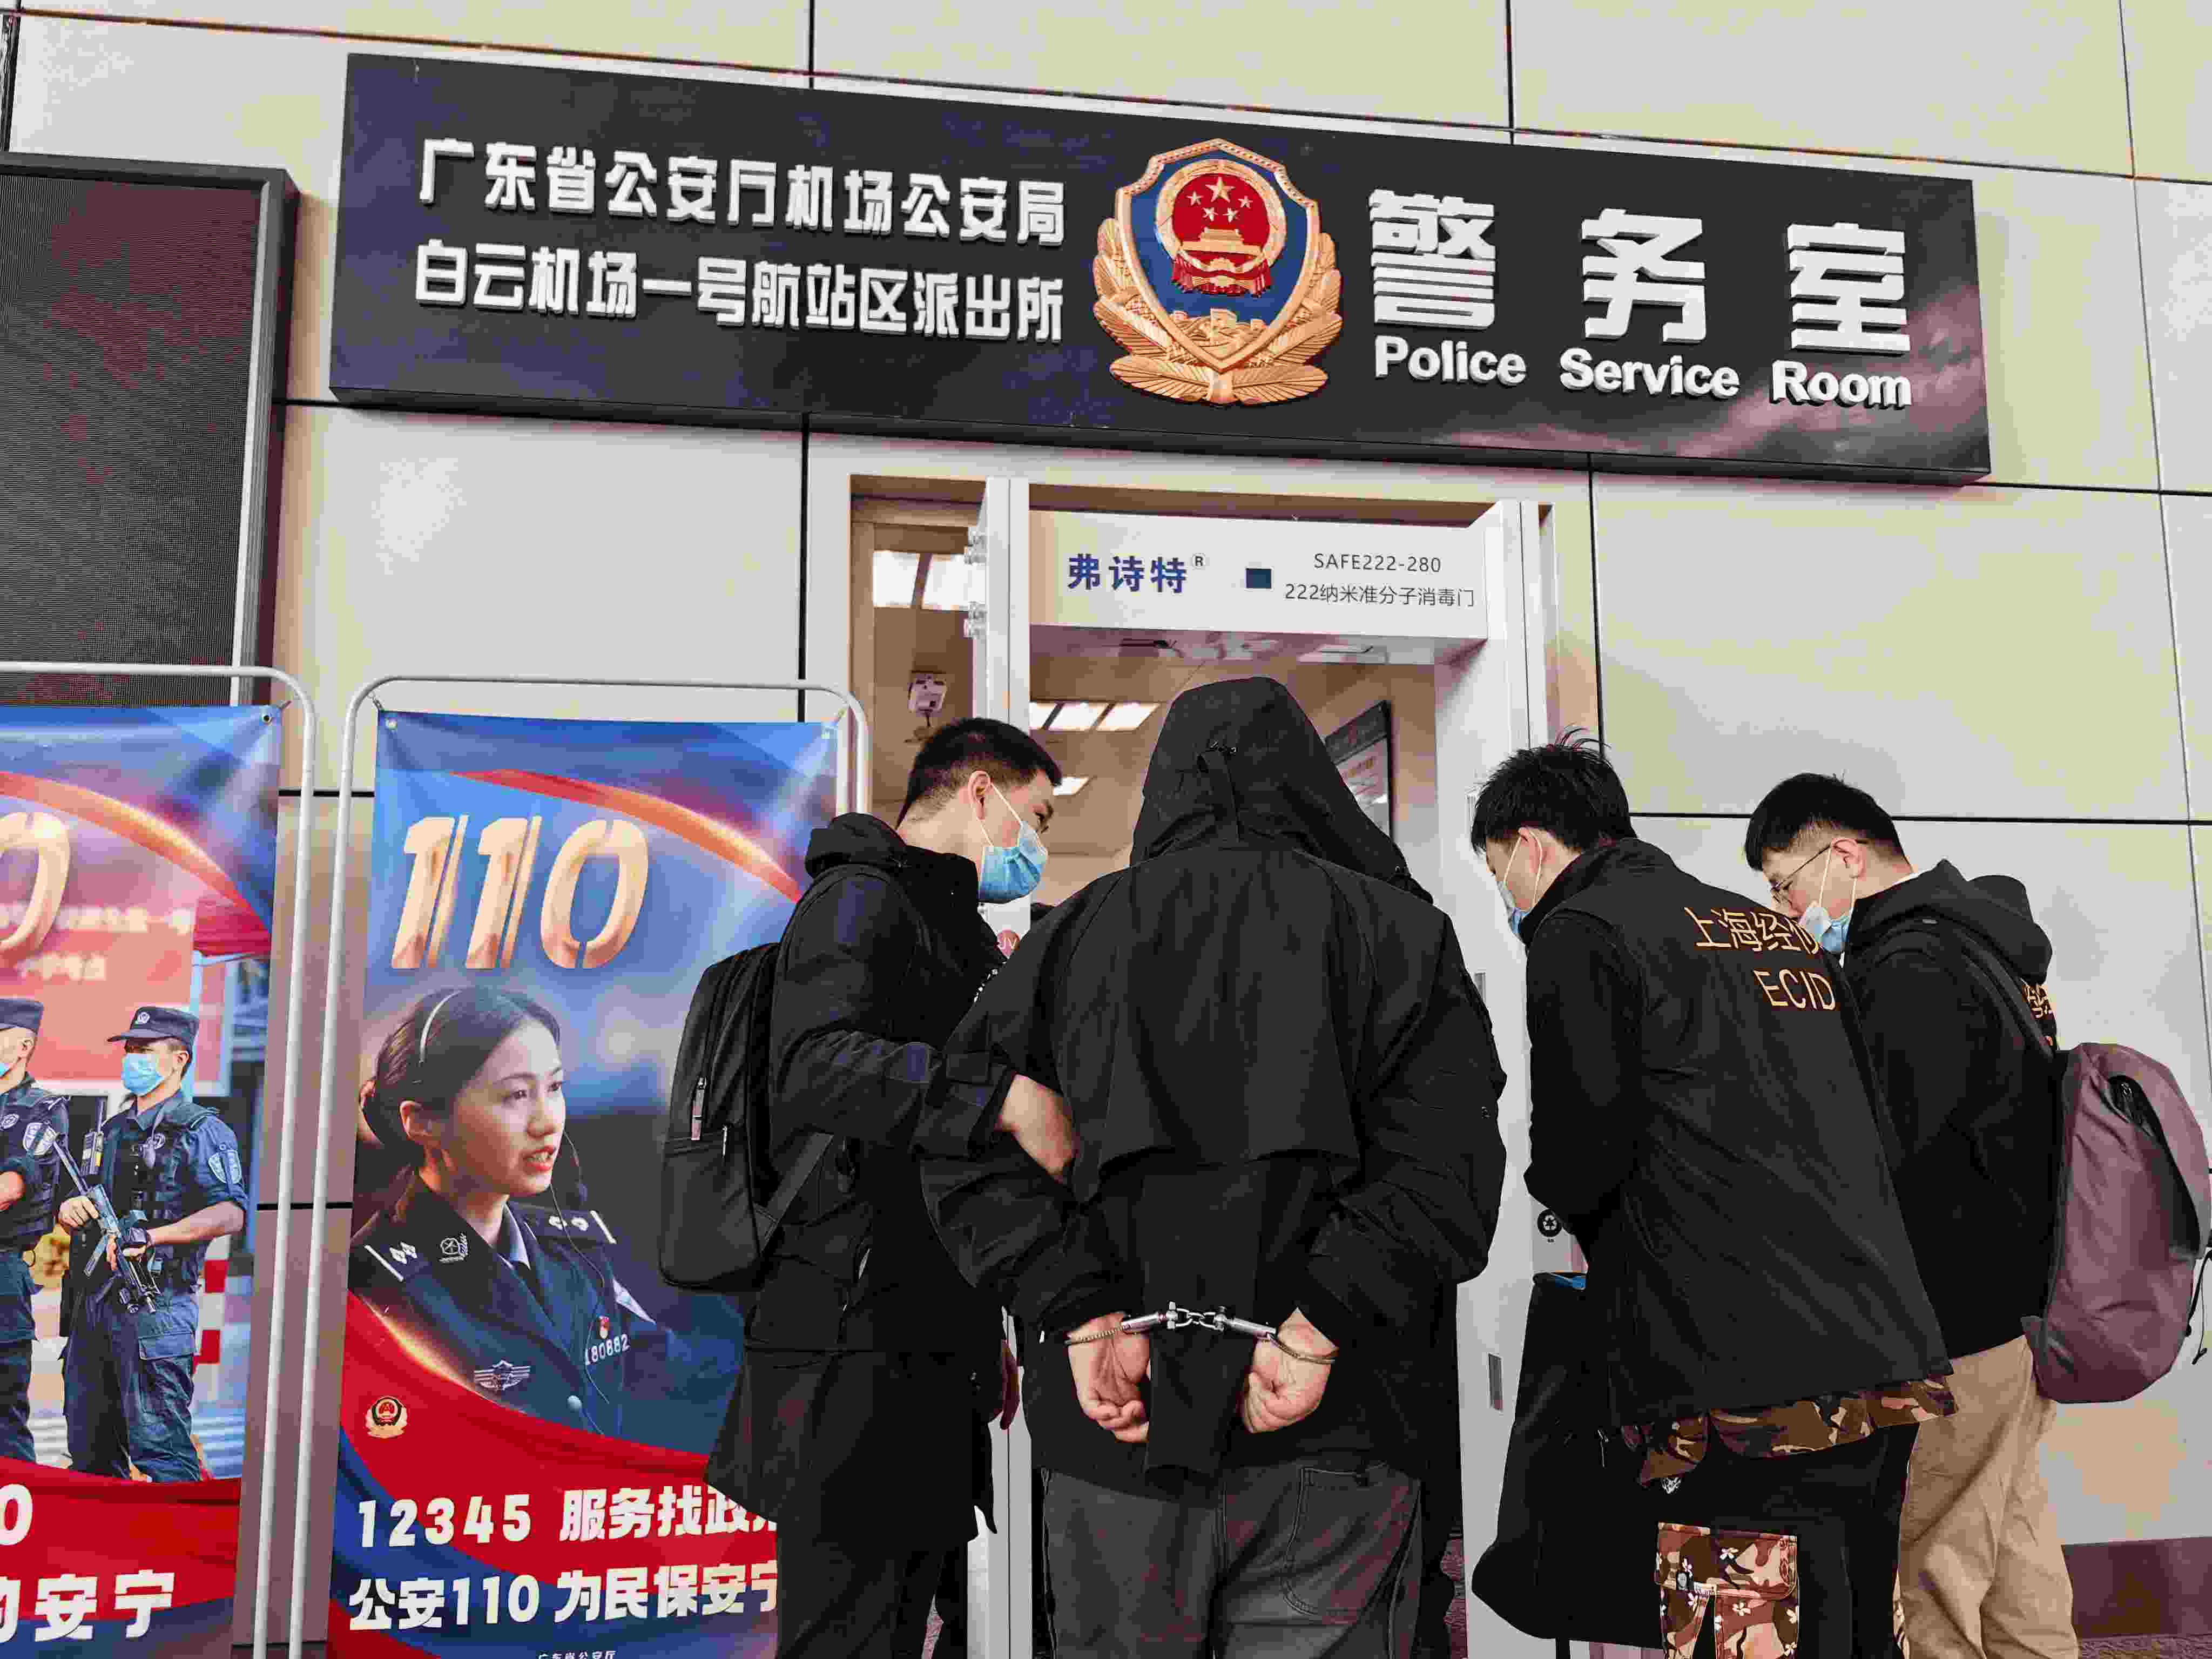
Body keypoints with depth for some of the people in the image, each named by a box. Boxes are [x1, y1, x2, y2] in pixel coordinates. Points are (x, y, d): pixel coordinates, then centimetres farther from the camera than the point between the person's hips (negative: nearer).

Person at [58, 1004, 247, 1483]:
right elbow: (76, 1206, 24)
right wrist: (69, 1209, 0)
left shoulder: (202, 1131, -5)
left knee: (161, 1450, -10)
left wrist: (152, 1235, -27)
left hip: (153, 1309, -8)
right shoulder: (112, 1131, 20)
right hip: (92, 1302, 8)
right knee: (88, 1451, 15)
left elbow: (232, 1213, -18)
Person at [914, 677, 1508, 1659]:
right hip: (1337, 1432, -1)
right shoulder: (1397, 929, 5)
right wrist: (1318, 1330, -13)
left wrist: (1082, 1320, -8)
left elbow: (968, 1143, -2)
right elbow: (1446, 1163, -9)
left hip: (1116, 1428, 1)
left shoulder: (1077, 931, 9)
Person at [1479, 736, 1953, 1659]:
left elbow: (1582, 1157, -12)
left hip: (1747, 1388, -8)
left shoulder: (1580, 934, -3)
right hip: (1887, 1372, 9)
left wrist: (1555, 1194, 10)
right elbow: (1875, 1134, 22)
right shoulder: (1777, 932, 21)